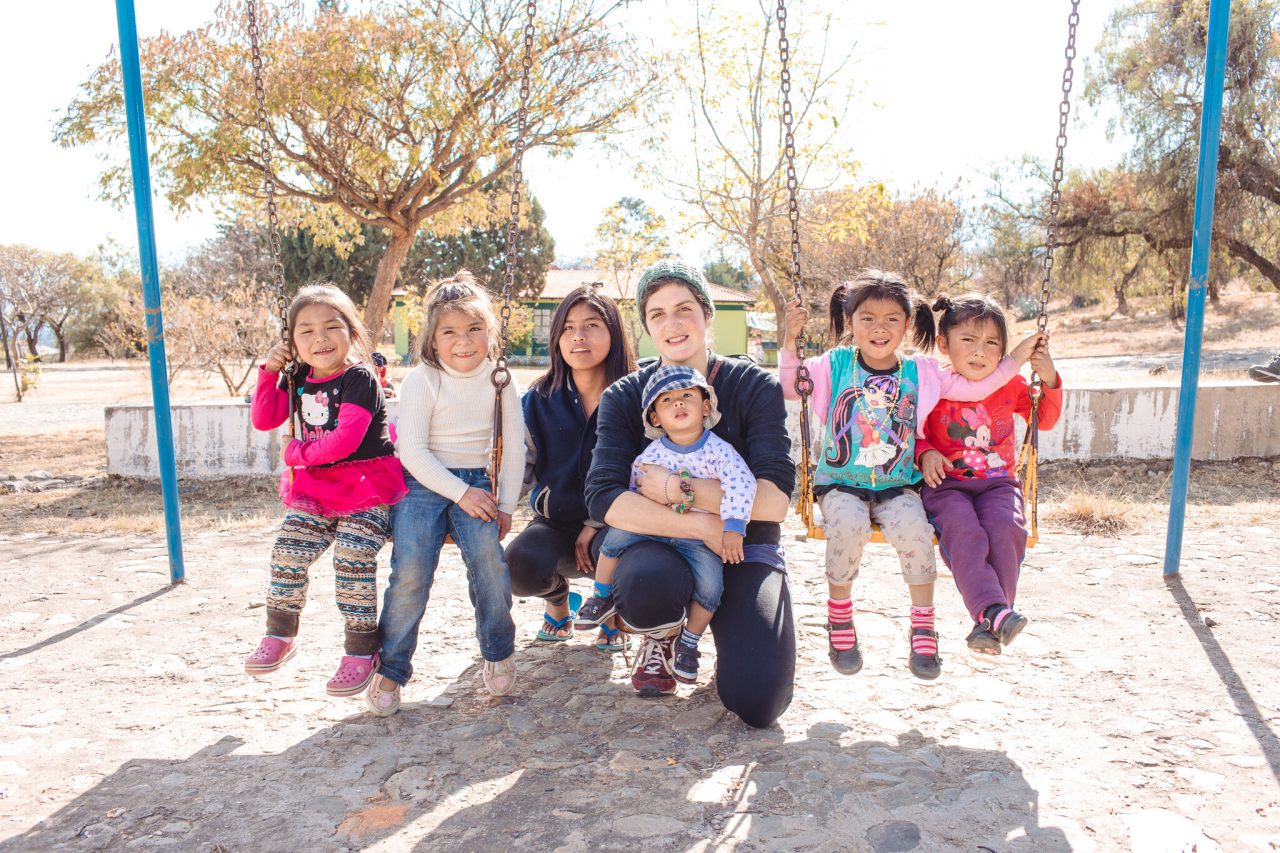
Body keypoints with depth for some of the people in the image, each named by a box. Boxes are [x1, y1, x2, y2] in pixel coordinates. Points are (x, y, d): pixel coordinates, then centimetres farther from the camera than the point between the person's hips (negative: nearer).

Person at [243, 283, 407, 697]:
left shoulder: (359, 379, -15)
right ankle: (279, 635, 20)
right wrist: (269, 372, 2)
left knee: (352, 562, -15)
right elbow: (263, 420, 12)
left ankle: (361, 651, 0)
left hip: (366, 490, -7)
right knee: (287, 554, -3)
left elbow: (345, 440, -24)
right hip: (314, 490, 7)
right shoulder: (299, 379, 8)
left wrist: (297, 452, -10)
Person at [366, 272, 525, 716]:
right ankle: (390, 668, 3)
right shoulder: (422, 381, -6)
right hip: (423, 484, -1)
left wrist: (505, 504, -1)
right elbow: (412, 450, -12)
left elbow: (513, 447, 6)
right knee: (409, 573, -16)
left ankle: (499, 652, 2)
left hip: (477, 485, 2)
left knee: (489, 560, -21)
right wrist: (460, 493, -17)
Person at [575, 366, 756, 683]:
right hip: (653, 529, 2)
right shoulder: (649, 456, -6)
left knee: (711, 583, -21)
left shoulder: (719, 450, -13)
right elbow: (634, 495, 5)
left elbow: (742, 484, -24)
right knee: (618, 534, -20)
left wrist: (733, 528, -31)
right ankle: (602, 597, 5)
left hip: (699, 540, -1)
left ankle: (689, 644, 5)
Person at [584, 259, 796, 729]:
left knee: (757, 703, -19)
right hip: (661, 547, 1)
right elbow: (604, 498, -16)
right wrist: (700, 526, -25)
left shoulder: (755, 387, -5)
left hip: (745, 549, 0)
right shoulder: (623, 398, -3)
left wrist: (676, 490, -21)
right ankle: (661, 637, 3)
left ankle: (719, 625, 17)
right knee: (648, 584, -37)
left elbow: (776, 499, -15)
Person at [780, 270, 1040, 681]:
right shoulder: (834, 365, 2)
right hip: (840, 482, -1)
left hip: (897, 485, 2)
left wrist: (1015, 358, 3)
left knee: (914, 528, -28)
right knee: (849, 523, -32)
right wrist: (790, 341, -12)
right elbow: (789, 387, -2)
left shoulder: (919, 372, 6)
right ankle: (839, 617, -7)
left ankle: (923, 627, -6)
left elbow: (974, 388, 7)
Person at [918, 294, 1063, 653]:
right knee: (964, 532, -33)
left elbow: (1045, 420, 19)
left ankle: (989, 623, -23)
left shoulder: (1009, 384, 9)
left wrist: (1050, 381, 3)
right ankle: (995, 610, -39)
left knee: (1006, 529, -29)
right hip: (946, 484, -2)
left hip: (998, 481, 2)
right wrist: (926, 453, -14)